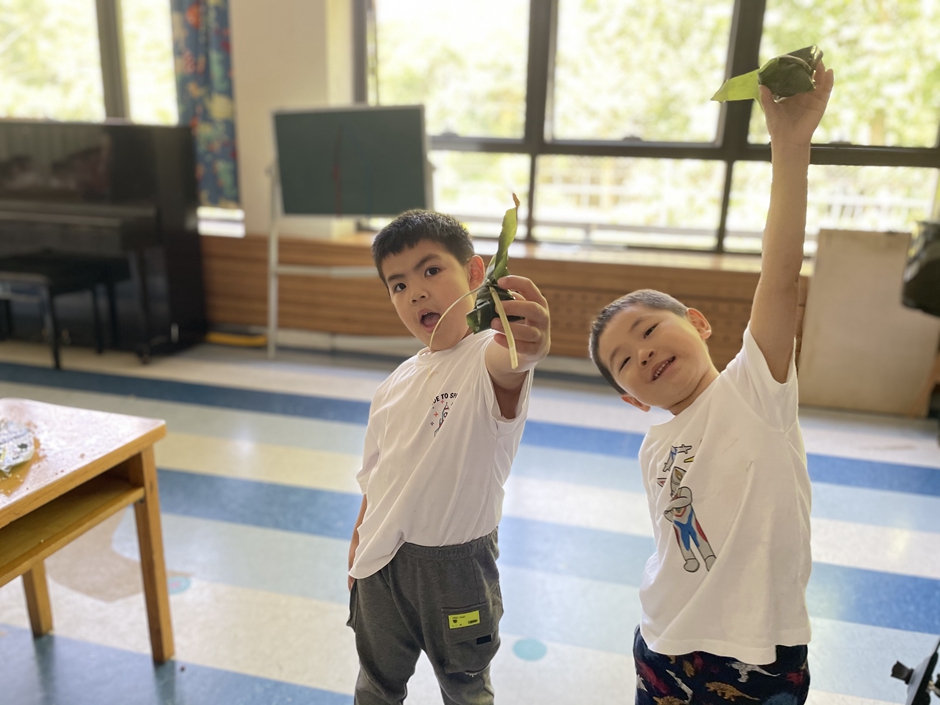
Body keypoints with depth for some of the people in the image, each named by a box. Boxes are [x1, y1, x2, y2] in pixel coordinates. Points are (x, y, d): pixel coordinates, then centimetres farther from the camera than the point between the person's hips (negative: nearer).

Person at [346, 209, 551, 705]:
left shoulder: (489, 356, -21)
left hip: (456, 565, -5)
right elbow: (377, 476, 9)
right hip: (383, 560, 5)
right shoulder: (397, 384, -1)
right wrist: (359, 543, 12)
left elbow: (506, 364, -48)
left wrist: (527, 347, -69)